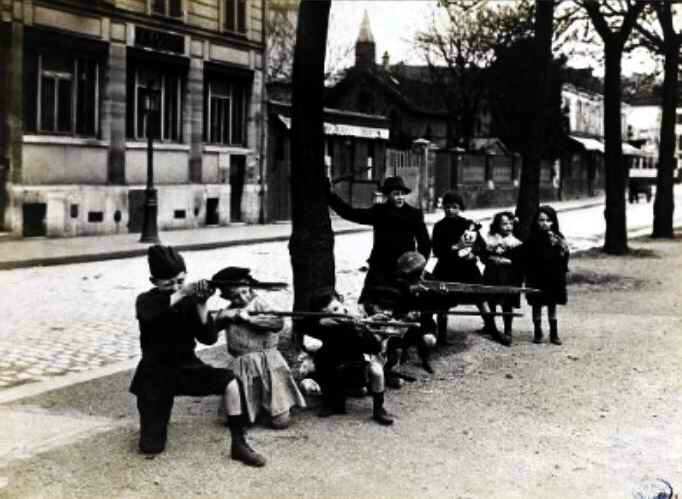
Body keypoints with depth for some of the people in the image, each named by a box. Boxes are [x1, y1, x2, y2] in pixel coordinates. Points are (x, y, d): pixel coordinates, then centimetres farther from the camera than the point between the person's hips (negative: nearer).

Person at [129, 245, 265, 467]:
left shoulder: (190, 300, -7)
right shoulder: (147, 300, -12)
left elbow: (209, 338, -14)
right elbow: (148, 313, -38)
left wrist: (201, 305, -28)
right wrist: (182, 293, -46)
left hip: (187, 368, 2)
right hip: (156, 375, -2)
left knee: (230, 381, -24)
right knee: (151, 448, -5)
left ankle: (239, 445, -13)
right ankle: (152, 418, 31)